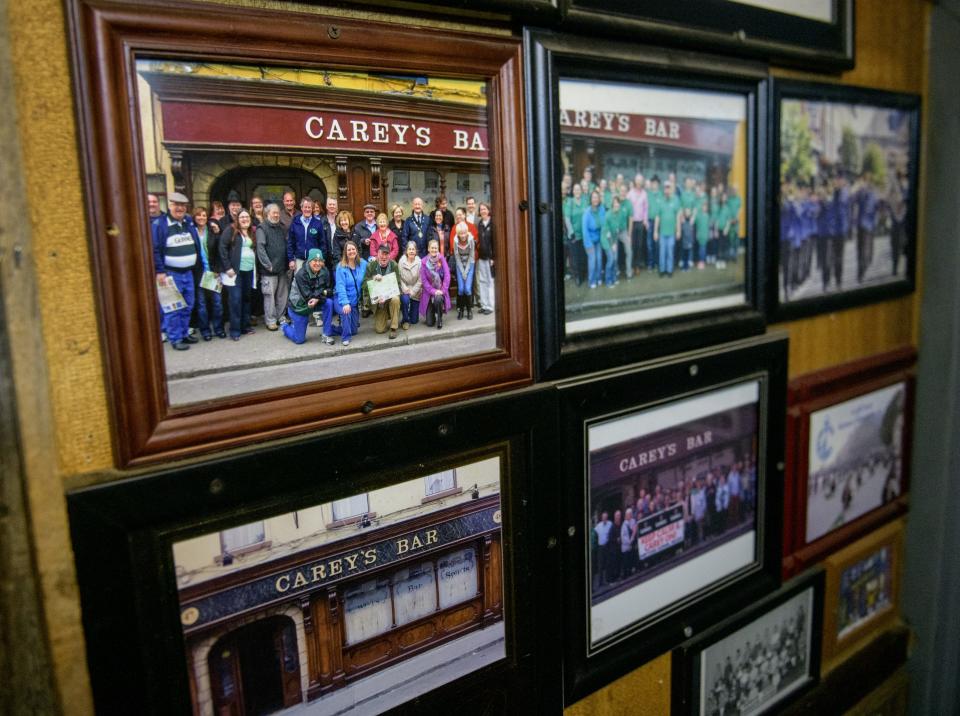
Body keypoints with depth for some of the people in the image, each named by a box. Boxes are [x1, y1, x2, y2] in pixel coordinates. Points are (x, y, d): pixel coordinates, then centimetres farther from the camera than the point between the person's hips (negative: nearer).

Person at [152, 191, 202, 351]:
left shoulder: (189, 222, 10)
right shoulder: (160, 224, -11)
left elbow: (197, 246, 18)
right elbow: (155, 249, -14)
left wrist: (199, 266, 14)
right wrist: (159, 271, -18)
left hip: (188, 272, 7)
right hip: (171, 273, -6)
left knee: (187, 306, 12)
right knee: (173, 308, -4)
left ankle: (184, 333, 25)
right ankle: (175, 339, 2)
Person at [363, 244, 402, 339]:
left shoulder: (394, 265, -7)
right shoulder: (371, 265, -6)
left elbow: (398, 284, -11)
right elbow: (364, 285, -8)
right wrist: (374, 279, -28)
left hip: (391, 296, 0)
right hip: (377, 300, 1)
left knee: (395, 299, -38)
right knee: (380, 329, -10)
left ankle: (393, 328, -20)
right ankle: (386, 317, 28)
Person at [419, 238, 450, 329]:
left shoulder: (441, 259, -3)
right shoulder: (424, 262, -5)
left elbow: (447, 276, -7)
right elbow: (424, 280, -7)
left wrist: (443, 290, -17)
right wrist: (433, 291, -16)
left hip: (441, 291, 0)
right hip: (429, 292, 0)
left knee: (438, 299, -38)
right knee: (429, 323, -6)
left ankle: (440, 318, -9)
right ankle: (432, 313, 32)